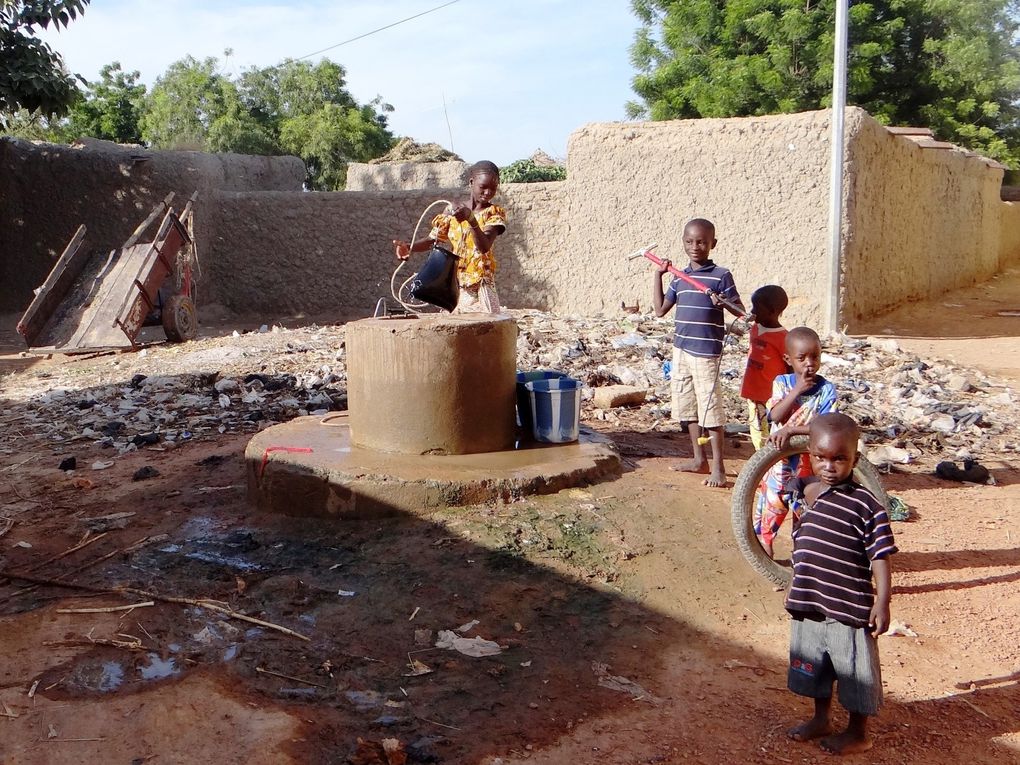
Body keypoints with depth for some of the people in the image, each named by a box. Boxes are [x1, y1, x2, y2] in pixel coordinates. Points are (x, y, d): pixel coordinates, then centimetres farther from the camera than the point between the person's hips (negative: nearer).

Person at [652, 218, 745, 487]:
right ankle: (699, 459, 25)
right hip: (681, 349, 6)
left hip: (706, 351, -6)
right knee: (687, 406, 12)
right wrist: (658, 275, 11)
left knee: (710, 409, -5)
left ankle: (718, 468, 3)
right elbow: (660, 310, 13)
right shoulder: (679, 277, 10)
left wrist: (724, 302, -25)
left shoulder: (721, 276, -6)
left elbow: (740, 311, -4)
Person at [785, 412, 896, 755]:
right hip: (808, 605, 6)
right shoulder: (802, 491, 2)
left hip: (849, 610, -6)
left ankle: (858, 733, 31)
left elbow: (880, 557, -15)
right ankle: (821, 720, 44)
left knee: (854, 672, 10)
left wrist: (882, 603, -18)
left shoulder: (865, 505, -17)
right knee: (814, 667, 23)